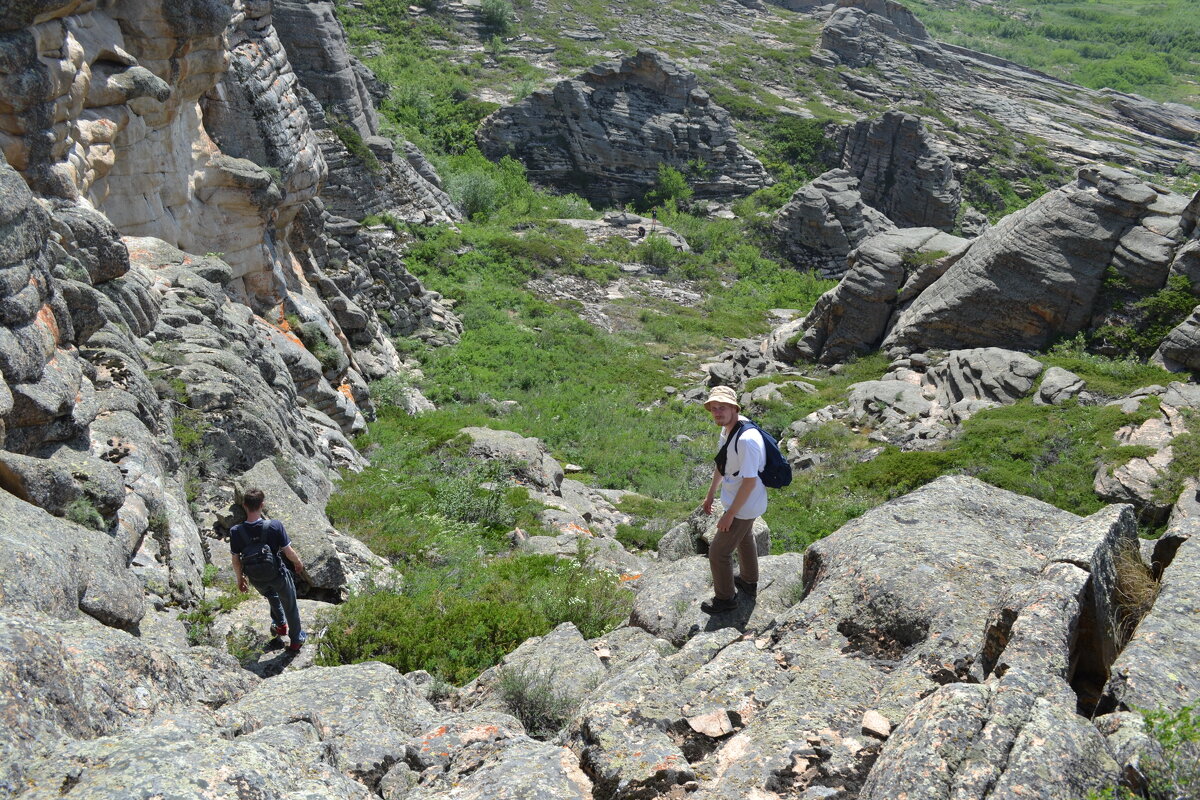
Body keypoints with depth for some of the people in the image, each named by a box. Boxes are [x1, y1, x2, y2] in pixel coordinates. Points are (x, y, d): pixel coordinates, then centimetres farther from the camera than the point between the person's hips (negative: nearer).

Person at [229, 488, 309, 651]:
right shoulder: (275, 526, -29)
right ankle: (296, 640, 42)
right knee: (290, 605, 23)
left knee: (271, 595, 37)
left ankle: (280, 625, 52)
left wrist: (240, 578, 9)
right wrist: (298, 564, 3)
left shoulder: (236, 532, -23)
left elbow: (236, 560, -10)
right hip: (278, 575, -2)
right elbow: (288, 552, -19)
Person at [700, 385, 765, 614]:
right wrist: (711, 493, 20)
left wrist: (729, 515, -24)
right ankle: (749, 582, 54)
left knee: (718, 552, 3)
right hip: (742, 501, 10)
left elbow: (750, 482, -31)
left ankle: (725, 598, 25)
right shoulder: (727, 429, -4)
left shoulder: (746, 439, -35)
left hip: (744, 506, -10)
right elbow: (721, 464, 12)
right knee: (744, 539, 30)